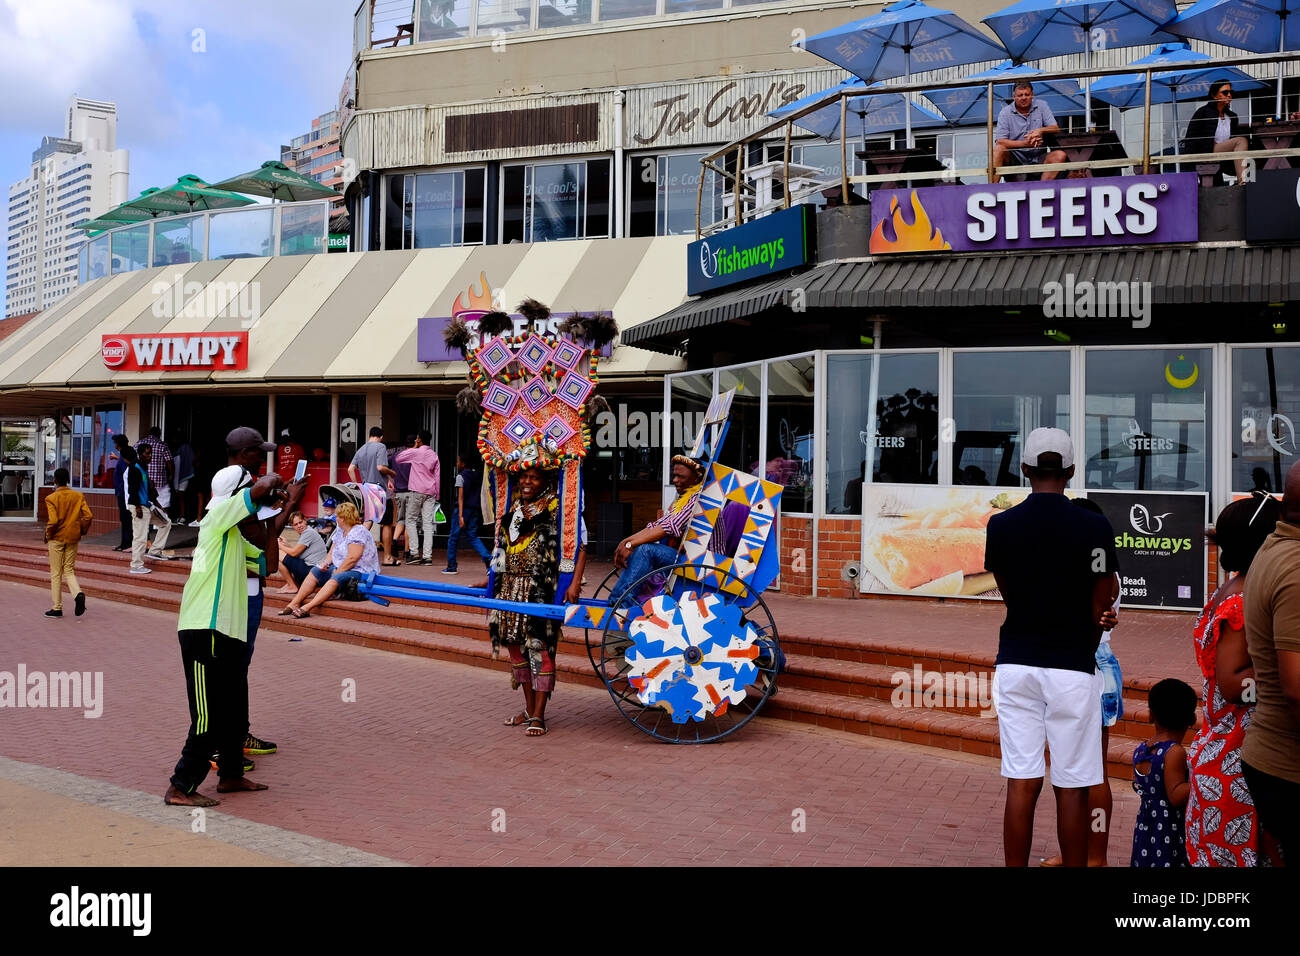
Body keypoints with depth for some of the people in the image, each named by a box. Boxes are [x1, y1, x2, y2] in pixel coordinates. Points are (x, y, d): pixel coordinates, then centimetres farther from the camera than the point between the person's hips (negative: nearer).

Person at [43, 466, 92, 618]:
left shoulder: (51, 499, -11)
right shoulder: (78, 496, 0)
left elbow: (53, 521, -20)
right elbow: (88, 516, -6)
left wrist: (48, 535, -4)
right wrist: (82, 531, 8)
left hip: (57, 538, -3)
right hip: (73, 538, 3)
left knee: (56, 573, 7)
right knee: (69, 570, 15)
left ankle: (57, 608, 11)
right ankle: (78, 593, -13)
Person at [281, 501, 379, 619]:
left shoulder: (358, 532, -14)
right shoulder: (340, 532, 16)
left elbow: (352, 558, -22)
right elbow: (332, 553, 19)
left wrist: (337, 572, -17)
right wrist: (326, 563, -3)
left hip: (360, 571, -10)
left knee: (336, 579, -34)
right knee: (315, 572, 0)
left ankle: (307, 608, -46)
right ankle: (294, 603, -8)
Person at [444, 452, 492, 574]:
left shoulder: (461, 476, -8)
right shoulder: (477, 476, 12)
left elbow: (461, 497, -15)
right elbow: (480, 494, 15)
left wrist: (460, 516, -19)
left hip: (463, 509, -6)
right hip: (475, 509, 7)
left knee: (453, 538, 4)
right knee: (473, 537, 9)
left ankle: (451, 566, 8)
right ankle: (487, 558, -12)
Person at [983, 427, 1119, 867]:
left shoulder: (1000, 525, 0)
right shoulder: (1094, 528, -7)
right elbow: (1099, 611, -1)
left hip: (1015, 663, 2)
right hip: (1072, 667, -2)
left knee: (1021, 783, 6)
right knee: (1071, 788, 5)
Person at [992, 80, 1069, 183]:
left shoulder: (1041, 106, 7)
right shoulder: (1005, 112, -1)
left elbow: (1056, 129, 2)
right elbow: (1000, 141, -13)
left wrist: (1041, 130, -22)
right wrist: (1025, 143, -25)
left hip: (1038, 158, 2)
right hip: (1014, 159, -2)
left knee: (1060, 155, -24)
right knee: (999, 149, -30)